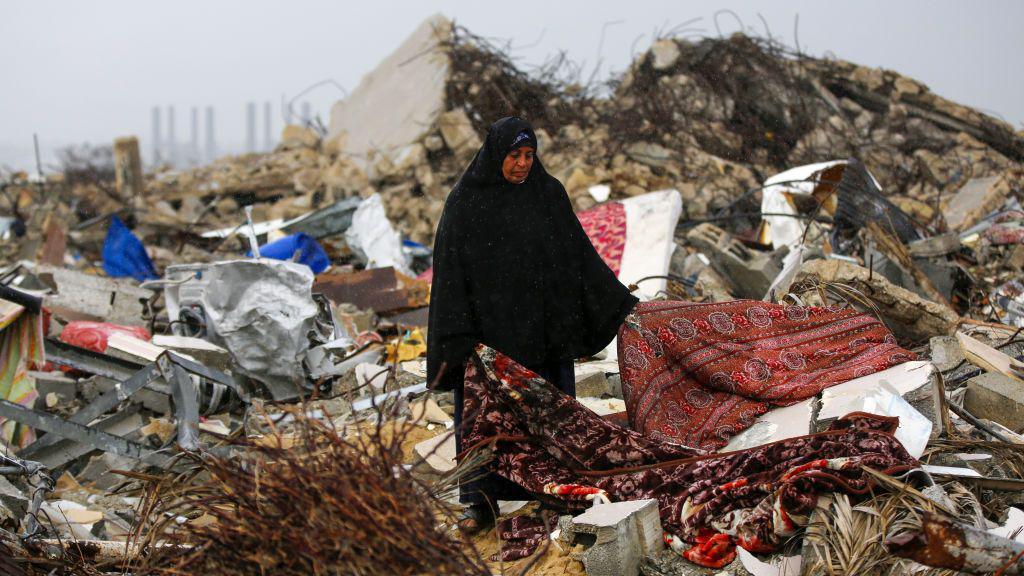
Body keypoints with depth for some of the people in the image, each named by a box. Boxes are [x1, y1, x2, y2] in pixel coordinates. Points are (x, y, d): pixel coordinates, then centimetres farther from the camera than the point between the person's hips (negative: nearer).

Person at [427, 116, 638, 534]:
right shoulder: (465, 202, -4)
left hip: (543, 327, 2)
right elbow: (451, 270, -6)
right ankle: (482, 502, 8)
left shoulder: (549, 194, 3)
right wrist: (458, 340, -13)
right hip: (488, 329, -2)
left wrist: (621, 304, 5)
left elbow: (581, 253, 7)